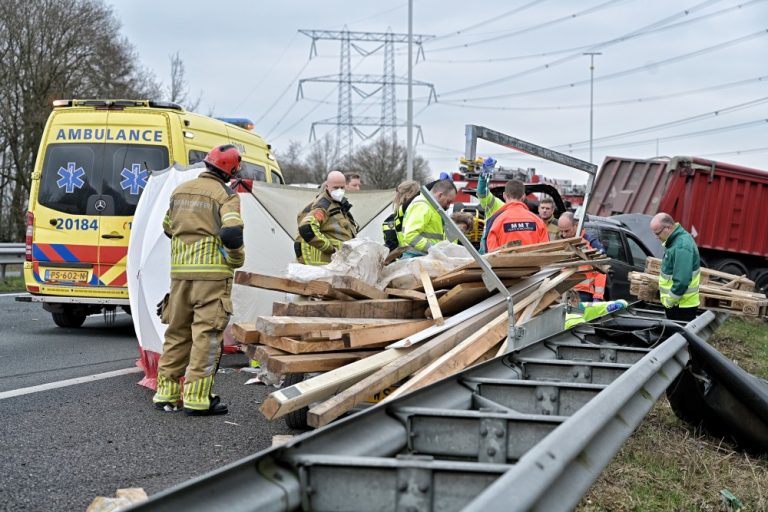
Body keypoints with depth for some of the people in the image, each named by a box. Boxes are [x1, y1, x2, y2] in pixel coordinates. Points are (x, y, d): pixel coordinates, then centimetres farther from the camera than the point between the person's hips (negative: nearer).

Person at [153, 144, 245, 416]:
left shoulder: (180, 191, 13)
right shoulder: (226, 195, -7)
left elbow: (168, 227, 23)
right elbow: (232, 233, -19)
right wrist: (237, 260, -4)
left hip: (180, 271, 6)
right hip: (212, 272, -6)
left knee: (177, 331, 15)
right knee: (207, 335, -3)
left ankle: (166, 393, 18)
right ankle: (197, 398, -4)